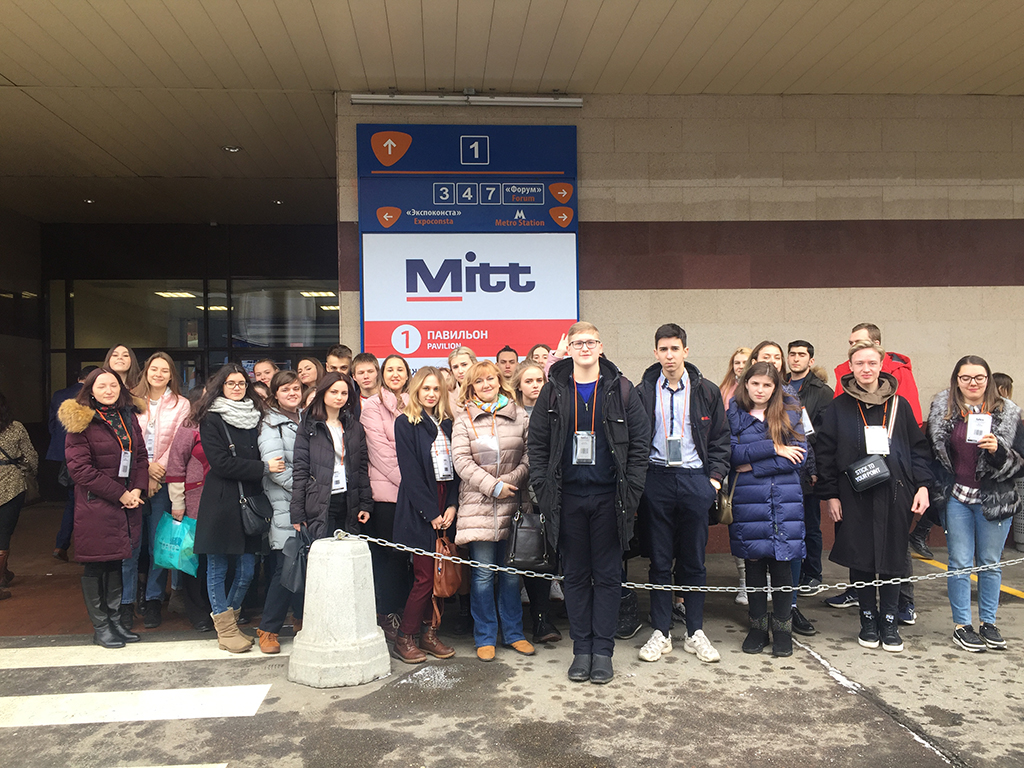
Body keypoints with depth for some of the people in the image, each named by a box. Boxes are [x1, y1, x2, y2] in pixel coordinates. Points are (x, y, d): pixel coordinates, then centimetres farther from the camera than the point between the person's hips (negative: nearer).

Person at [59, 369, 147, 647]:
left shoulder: (128, 417, 12)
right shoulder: (81, 422, -7)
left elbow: (141, 456, 12)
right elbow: (79, 468, -12)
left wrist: (137, 490, -5)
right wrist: (120, 494, -14)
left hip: (126, 504, 5)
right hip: (95, 506, -5)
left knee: (115, 563, 13)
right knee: (96, 566, 3)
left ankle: (114, 620, 23)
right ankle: (100, 627, 14)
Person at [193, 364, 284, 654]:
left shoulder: (254, 417, 13)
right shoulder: (211, 419, -3)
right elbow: (221, 462, -13)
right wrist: (264, 467, -15)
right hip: (221, 502, -5)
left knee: (247, 569, 7)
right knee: (218, 568, 4)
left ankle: (226, 621, 25)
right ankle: (226, 630, 15)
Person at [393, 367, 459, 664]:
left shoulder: (447, 423, 13)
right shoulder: (405, 423, -2)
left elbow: (454, 467, 9)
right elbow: (411, 472, -8)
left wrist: (452, 506, -4)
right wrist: (431, 513, -11)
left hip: (445, 507, 5)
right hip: (419, 510, -5)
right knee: (425, 577, -5)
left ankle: (429, 634, 17)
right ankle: (403, 639, 7)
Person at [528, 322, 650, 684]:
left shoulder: (621, 390, 1)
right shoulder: (553, 392, 5)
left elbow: (640, 441, 0)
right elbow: (537, 443, 6)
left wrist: (631, 489, -7)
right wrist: (543, 488, -3)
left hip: (608, 496, -1)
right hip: (568, 497, 1)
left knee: (607, 575, 6)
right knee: (575, 576, 9)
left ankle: (603, 651, 16)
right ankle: (581, 649, 19)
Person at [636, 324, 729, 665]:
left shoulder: (706, 392, 5)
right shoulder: (643, 392, 4)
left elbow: (720, 439, 8)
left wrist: (715, 477, -1)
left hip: (695, 480, 0)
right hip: (656, 480, 0)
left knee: (694, 560, 7)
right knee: (659, 560, 6)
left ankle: (696, 633, 19)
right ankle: (660, 633, 16)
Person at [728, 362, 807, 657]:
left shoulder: (789, 413, 6)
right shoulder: (733, 415, 5)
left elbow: (798, 457, -5)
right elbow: (731, 454, -9)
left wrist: (753, 466, -9)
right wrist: (773, 448, -13)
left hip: (785, 499, 0)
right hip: (747, 500, 0)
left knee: (782, 561, 2)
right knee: (754, 560, 7)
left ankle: (782, 627, 16)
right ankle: (757, 625, 20)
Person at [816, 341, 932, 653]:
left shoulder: (899, 404, 7)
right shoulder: (839, 407, 2)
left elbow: (919, 448, 10)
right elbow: (825, 453, 2)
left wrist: (922, 485, 0)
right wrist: (830, 495, -3)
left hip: (895, 493, 1)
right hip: (855, 495, -1)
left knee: (893, 558, 5)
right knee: (860, 558, 4)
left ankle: (889, 621, 19)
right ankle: (868, 619, 20)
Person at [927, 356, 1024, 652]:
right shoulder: (942, 410, 1)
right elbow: (930, 452, 8)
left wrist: (998, 451, -20)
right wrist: (932, 490, 2)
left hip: (994, 499, 0)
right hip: (956, 497, 0)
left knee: (990, 563, 11)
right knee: (960, 562, 4)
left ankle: (988, 623, 24)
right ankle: (962, 625, 14)